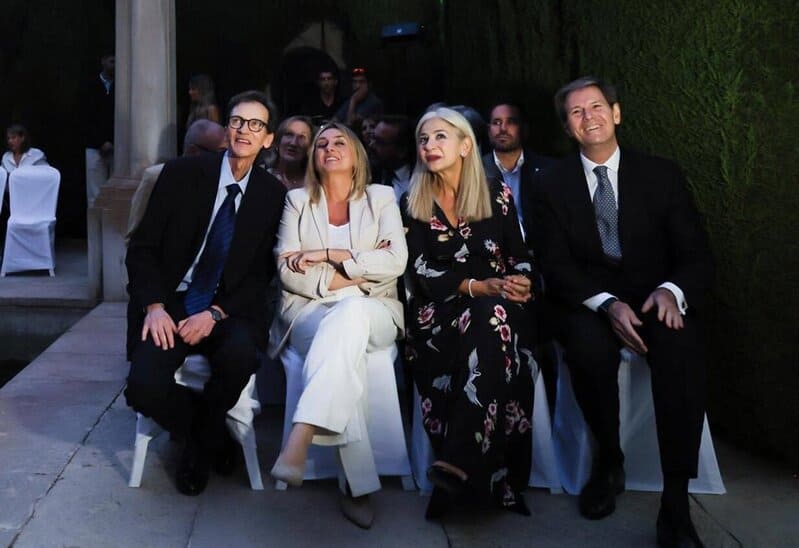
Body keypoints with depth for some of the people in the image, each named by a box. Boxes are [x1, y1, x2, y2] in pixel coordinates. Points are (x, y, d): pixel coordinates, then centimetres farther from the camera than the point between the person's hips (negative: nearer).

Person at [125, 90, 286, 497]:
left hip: (228, 311, 0)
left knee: (240, 354, -34)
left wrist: (215, 313, -14)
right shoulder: (182, 173, -1)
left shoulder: (272, 195, 2)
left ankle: (201, 441, -1)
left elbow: (262, 273, 1)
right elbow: (142, 246, 0)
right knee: (144, 387, -26)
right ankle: (211, 439, 8)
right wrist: (155, 306, -15)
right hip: (171, 305, 0)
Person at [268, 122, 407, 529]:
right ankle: (359, 485, -40)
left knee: (349, 314, -39)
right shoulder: (298, 200, 12)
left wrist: (328, 255, -9)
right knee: (344, 343, -37)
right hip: (310, 310, 0)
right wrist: (353, 277, -10)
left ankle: (299, 440, -48)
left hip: (373, 313, 0)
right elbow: (288, 272, 0)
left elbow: (395, 262, -5)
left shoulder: (381, 198, 11)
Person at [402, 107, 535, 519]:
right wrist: (478, 286, -16)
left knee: (495, 316, -35)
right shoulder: (413, 204, 7)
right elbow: (423, 274, -2)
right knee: (488, 312, -34)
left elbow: (519, 256, 10)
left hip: (497, 302, 1)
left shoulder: (497, 193, 9)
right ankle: (494, 480, -28)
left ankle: (457, 461, -39)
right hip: (441, 309, 0)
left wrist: (522, 282, -14)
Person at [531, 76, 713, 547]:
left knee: (681, 346, -34)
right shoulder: (552, 185, 6)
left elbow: (698, 256, 2)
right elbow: (557, 267, -3)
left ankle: (676, 504, -28)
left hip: (655, 298, 1)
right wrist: (607, 304, -22)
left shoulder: (662, 174, 6)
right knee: (589, 346, -35)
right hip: (587, 303, 0)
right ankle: (609, 459, -7)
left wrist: (672, 291, -22)